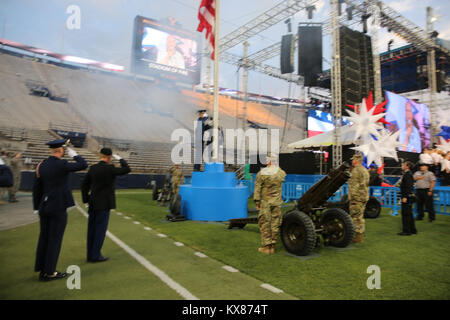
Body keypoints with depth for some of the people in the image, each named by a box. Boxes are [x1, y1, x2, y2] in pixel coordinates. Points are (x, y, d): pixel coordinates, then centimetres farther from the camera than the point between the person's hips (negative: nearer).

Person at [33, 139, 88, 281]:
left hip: (44, 207, 7)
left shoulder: (41, 165, 6)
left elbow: (36, 188, 10)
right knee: (55, 239, 2)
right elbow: (83, 165, -10)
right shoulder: (61, 165, -16)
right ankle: (49, 272, 11)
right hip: (58, 208, -7)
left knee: (44, 238, 14)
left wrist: (37, 207, 17)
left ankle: (41, 270, 25)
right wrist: (73, 154, 5)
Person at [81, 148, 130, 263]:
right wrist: (120, 159, 5)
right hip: (104, 204, -7)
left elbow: (84, 185, 8)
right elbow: (127, 169, -6)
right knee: (100, 229, 1)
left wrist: (86, 200, 14)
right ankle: (95, 255, 7)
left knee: (92, 229, 12)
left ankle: (90, 255, 22)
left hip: (93, 204, 7)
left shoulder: (92, 168, 5)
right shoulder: (109, 168, -15)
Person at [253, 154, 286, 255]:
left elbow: (257, 190, -8)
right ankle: (272, 246, 16)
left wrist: (257, 202, -3)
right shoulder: (281, 173, -1)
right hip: (277, 203, 3)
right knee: (275, 224, 9)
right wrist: (276, 167, 22)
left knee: (265, 224, 5)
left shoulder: (261, 173, -8)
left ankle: (266, 246, 8)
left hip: (265, 203, -2)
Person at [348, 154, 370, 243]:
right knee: (361, 216, 16)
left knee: (356, 217, -5)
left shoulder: (356, 170, -14)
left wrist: (352, 197, -18)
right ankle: (361, 235, 23)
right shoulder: (365, 170, 17)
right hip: (364, 197, 10)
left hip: (357, 197, -10)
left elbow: (354, 185, -20)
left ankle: (358, 236, -3)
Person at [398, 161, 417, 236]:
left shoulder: (408, 174, -15)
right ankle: (412, 230, 25)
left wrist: (405, 197, -24)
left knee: (405, 214, -6)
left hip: (407, 197, -10)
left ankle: (406, 231, -1)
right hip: (407, 197, 10)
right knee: (409, 214, 16)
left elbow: (408, 187, -22)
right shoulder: (407, 174, 16)